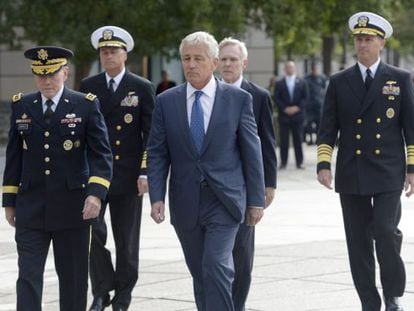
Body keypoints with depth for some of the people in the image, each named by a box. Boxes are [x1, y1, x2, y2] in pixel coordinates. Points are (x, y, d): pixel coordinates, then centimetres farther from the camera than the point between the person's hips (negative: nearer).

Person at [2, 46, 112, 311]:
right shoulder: (21, 106, 7)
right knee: (28, 277, -6)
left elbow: (101, 155, -5)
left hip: (73, 208, -1)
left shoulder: (86, 106, -2)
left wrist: (96, 192, -19)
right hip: (31, 209, 2)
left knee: (73, 278, 8)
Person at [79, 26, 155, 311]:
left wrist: (145, 173, -8)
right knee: (92, 231, -11)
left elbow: (151, 135, 0)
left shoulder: (142, 88, 2)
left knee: (127, 241, 5)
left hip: (128, 176, -1)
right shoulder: (88, 86, 7)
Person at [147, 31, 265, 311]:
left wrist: (256, 200, 0)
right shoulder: (166, 101, 5)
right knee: (200, 273, 10)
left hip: (224, 201, -3)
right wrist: (157, 197, -6)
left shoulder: (239, 99, -1)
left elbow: (252, 152, 1)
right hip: (185, 202, 3)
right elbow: (157, 154, 5)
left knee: (217, 266, -16)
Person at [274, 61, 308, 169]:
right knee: (284, 141, -1)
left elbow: (305, 98, 4)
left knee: (298, 140, 2)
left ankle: (299, 162, 5)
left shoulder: (302, 83, 10)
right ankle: (283, 162, 4)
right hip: (284, 115, 0)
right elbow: (277, 99, 1)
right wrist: (285, 108, -12)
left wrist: (297, 107, -10)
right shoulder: (279, 84, 7)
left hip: (297, 114, 0)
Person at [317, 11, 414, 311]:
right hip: (351, 175, 2)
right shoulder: (339, 82, 8)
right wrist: (324, 164, -5)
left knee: (386, 232, -14)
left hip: (388, 174, -2)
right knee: (358, 242, 3)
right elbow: (328, 128, 7)